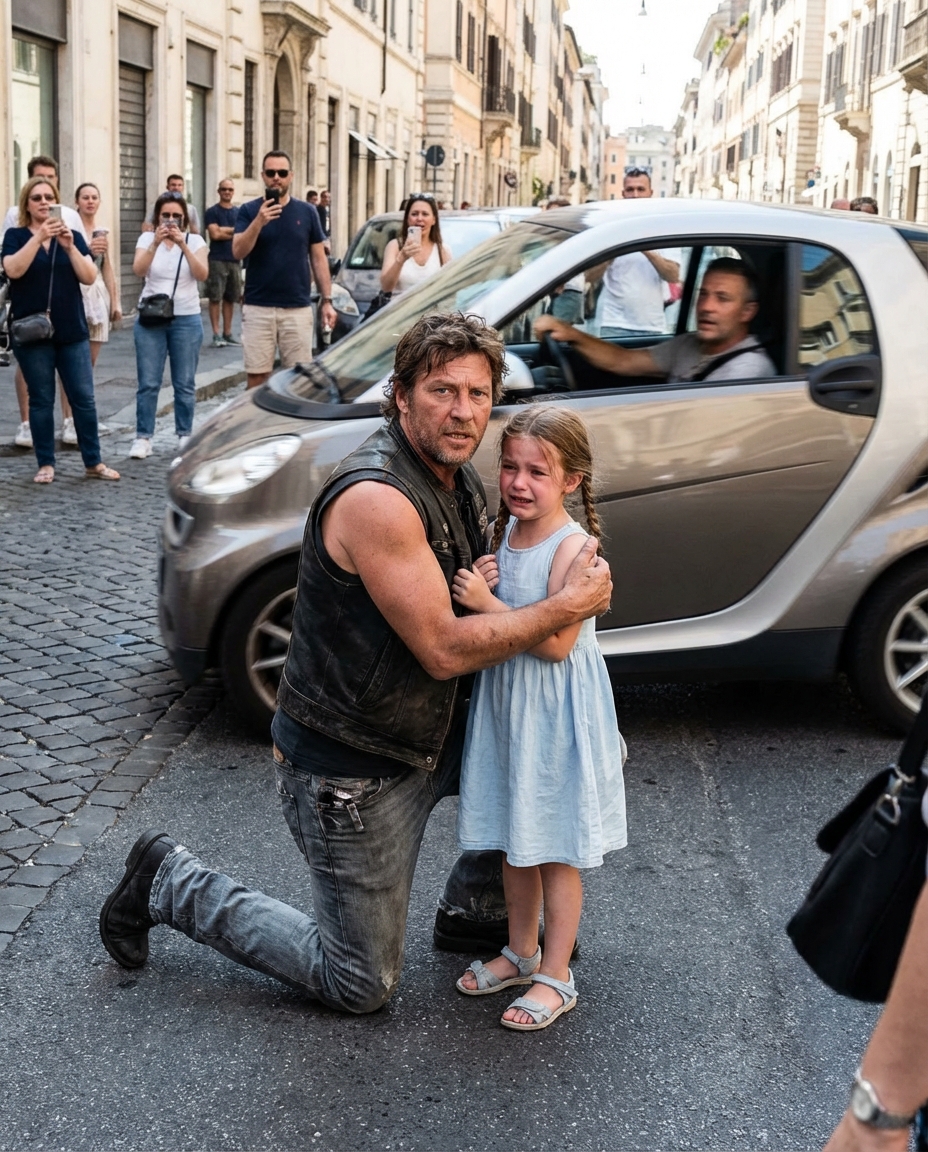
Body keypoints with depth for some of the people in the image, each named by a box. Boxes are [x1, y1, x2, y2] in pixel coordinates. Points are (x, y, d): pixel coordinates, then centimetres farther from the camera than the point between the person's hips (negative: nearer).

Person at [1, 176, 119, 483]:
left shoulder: (72, 236, 8)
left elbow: (89, 277, -3)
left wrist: (69, 246, -16)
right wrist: (38, 237, -24)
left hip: (72, 331, 2)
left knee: (84, 397, 2)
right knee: (41, 400, 2)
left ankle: (93, 462, 10)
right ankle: (46, 464, 11)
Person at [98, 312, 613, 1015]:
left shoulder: (460, 477, 2)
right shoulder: (377, 498, -29)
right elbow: (443, 650, -26)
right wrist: (568, 606, -21)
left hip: (429, 735, 9)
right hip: (353, 771, -9)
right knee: (363, 986, 5)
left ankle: (477, 908, 33)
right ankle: (172, 884, 16)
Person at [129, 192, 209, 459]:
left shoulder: (195, 241, 2)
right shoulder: (147, 238, 3)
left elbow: (202, 274, -14)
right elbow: (138, 270, -14)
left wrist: (183, 245, -24)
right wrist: (155, 243, -27)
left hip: (187, 319, 0)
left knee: (185, 384, 5)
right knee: (148, 383, -2)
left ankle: (185, 435, 15)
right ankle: (143, 438, 2)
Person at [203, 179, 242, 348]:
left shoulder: (239, 213, 15)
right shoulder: (212, 212, 1)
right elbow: (214, 234, -10)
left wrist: (224, 230, -7)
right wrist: (234, 231, -2)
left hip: (235, 260, 5)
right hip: (217, 260, -5)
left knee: (230, 298, 8)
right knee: (215, 298, -5)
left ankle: (228, 333, 14)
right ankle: (216, 335, -4)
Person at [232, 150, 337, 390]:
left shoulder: (307, 211, 6)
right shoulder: (249, 210, 3)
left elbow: (318, 258, 9)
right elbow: (238, 253, -8)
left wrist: (327, 300, 3)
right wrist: (258, 222, -21)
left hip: (298, 308, 1)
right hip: (257, 307, -1)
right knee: (257, 376, 2)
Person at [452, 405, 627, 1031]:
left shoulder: (574, 548, -19)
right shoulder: (502, 532, 3)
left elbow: (557, 643, -24)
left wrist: (488, 604, -25)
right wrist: (476, 587, -7)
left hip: (557, 714, -7)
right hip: (504, 702, 7)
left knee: (557, 849, 5)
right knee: (514, 841, 19)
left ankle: (556, 977, 19)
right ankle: (522, 951, 37)